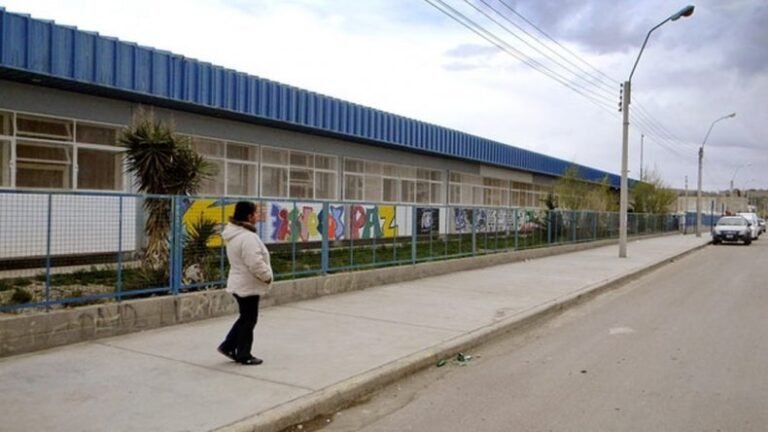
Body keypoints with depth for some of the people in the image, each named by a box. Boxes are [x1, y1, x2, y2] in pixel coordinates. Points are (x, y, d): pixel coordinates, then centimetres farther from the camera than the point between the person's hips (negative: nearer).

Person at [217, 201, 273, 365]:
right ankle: (244, 355, 16)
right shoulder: (247, 237, -26)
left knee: (245, 318, 22)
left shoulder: (234, 234, 8)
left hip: (240, 283, 10)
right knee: (248, 320, 4)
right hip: (248, 285, -10)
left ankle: (228, 346, 27)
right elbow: (255, 264, -30)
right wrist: (267, 276, -13)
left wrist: (264, 275, 17)